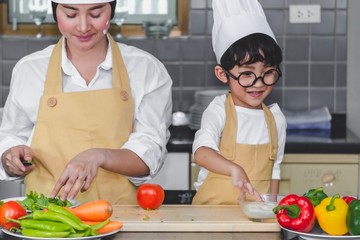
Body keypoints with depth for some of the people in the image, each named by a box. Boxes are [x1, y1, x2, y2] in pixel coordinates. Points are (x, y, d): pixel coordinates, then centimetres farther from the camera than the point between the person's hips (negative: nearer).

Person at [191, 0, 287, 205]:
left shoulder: (276, 118, 8)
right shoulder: (219, 111, -6)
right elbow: (202, 152, -21)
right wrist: (235, 170, -37)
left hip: (258, 210, 7)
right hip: (213, 206, -6)